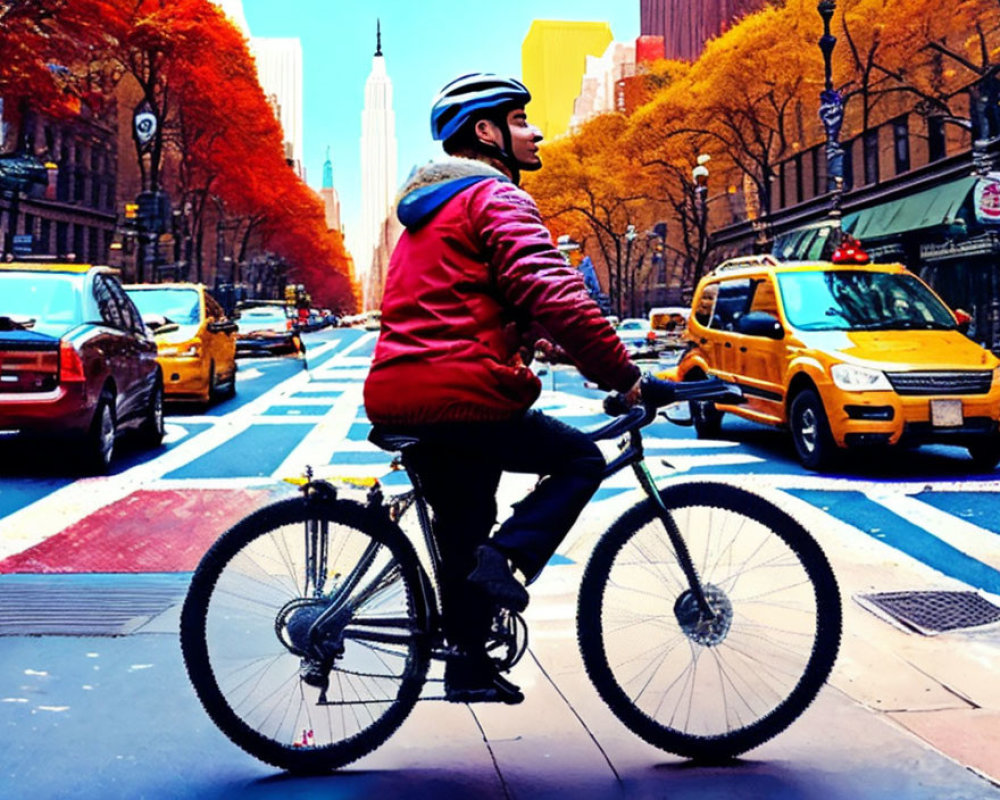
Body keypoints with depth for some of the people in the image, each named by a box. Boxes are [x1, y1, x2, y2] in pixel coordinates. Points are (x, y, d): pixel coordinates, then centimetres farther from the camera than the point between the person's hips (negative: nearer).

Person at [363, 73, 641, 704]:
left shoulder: (429, 208, 26)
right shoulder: (495, 196, -5)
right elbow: (555, 297, -19)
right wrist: (625, 376, -15)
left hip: (400, 402, 9)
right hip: (461, 399, -9)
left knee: (465, 535, 20)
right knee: (581, 460, 6)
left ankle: (469, 664, 28)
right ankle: (505, 559, -10)